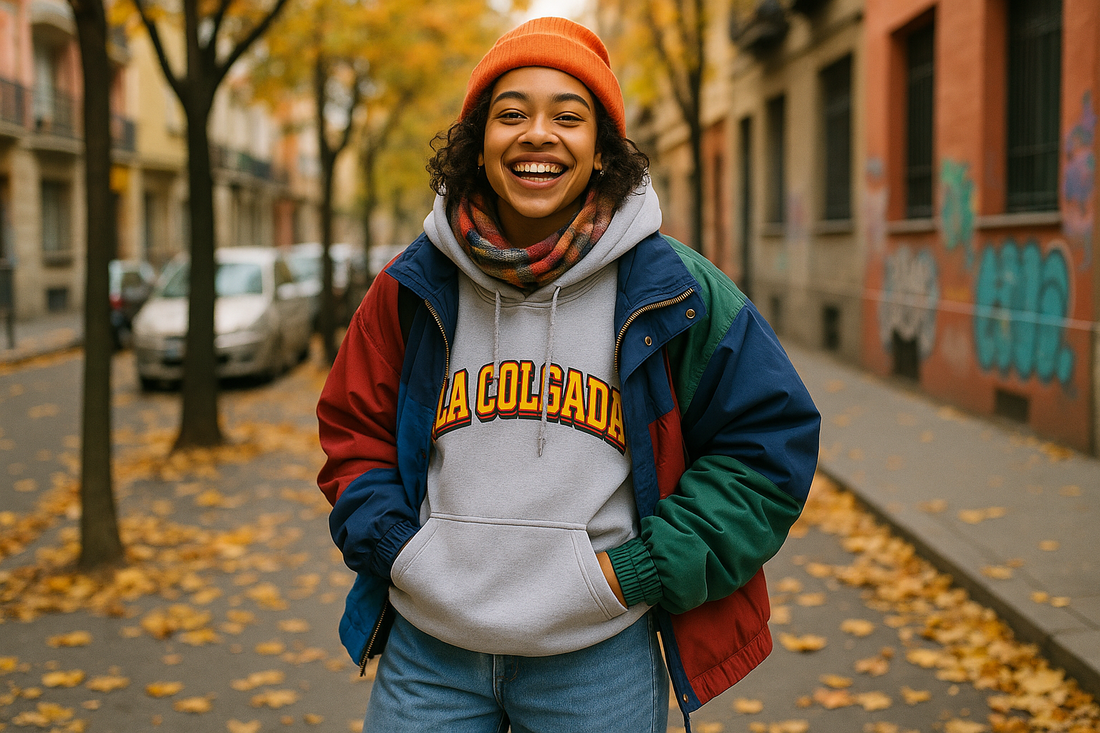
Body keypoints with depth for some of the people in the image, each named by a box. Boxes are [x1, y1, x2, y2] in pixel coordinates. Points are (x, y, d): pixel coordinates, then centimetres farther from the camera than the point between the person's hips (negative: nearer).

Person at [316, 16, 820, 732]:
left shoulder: (669, 290, -5)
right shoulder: (415, 287, 2)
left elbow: (770, 440, -1)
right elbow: (354, 433, 12)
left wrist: (639, 570, -8)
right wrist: (398, 550, -5)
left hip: (598, 659, -1)